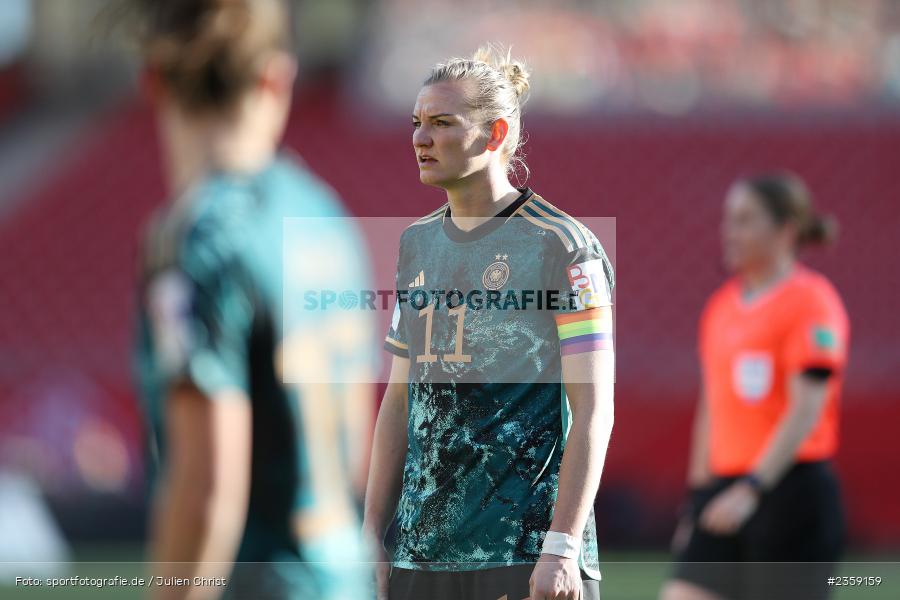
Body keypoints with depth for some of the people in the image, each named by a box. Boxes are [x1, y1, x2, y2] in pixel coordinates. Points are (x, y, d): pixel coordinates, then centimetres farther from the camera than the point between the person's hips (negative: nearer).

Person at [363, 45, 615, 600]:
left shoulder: (561, 246, -5)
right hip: (422, 550, 6)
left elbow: (594, 408, -9)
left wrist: (562, 549, -16)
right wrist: (371, 537, 13)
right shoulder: (418, 243, 15)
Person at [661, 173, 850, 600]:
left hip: (789, 490, -7)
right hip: (726, 491, 7)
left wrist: (752, 489, -25)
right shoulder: (722, 304, 15)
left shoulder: (811, 300, -9)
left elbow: (806, 410, -17)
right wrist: (699, 492, 20)